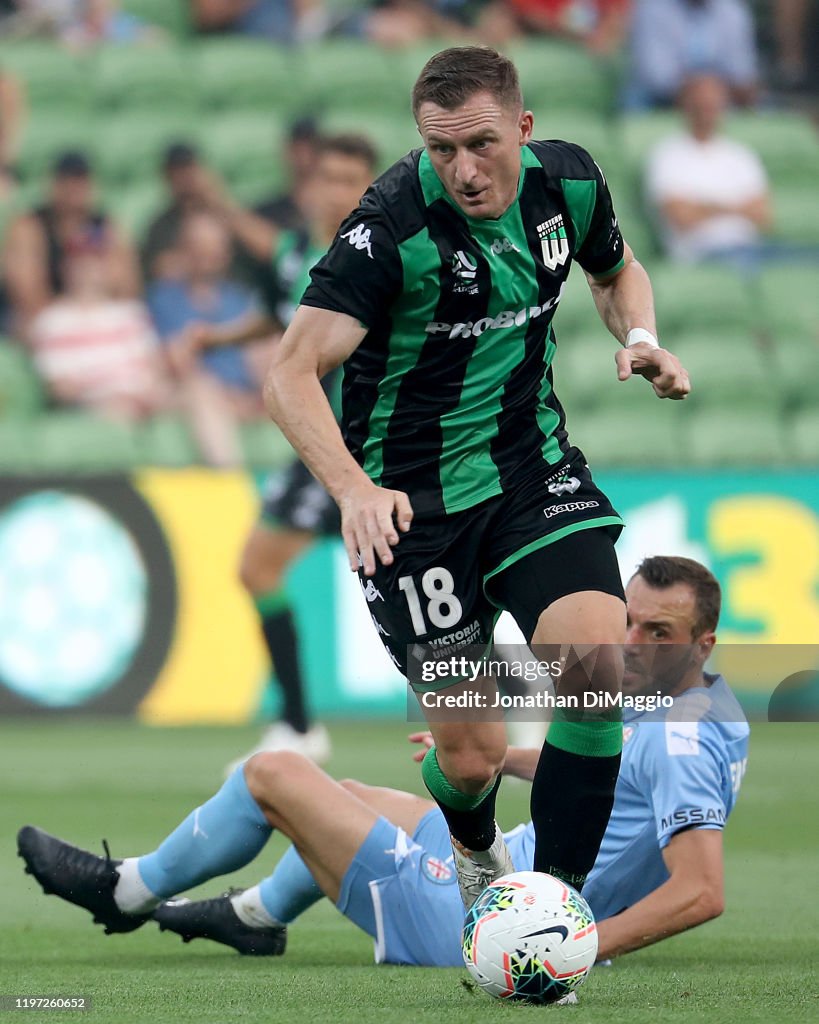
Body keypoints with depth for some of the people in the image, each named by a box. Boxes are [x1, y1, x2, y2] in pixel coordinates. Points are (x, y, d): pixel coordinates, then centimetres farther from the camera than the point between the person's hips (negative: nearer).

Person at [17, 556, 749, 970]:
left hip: (466, 925, -10)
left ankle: (125, 891, 20)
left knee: (274, 775, 0)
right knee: (346, 796, 32)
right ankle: (255, 916, 54)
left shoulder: (681, 743, -26)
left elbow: (702, 892, -37)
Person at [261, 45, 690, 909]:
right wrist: (353, 489, -44)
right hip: (414, 502, -4)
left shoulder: (568, 183, -6)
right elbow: (291, 375, -29)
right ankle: (476, 850, 38)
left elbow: (616, 270, 18)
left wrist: (639, 336, -4)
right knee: (471, 755, 0)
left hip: (535, 467, 4)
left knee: (600, 667, -20)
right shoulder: (393, 225, -24)